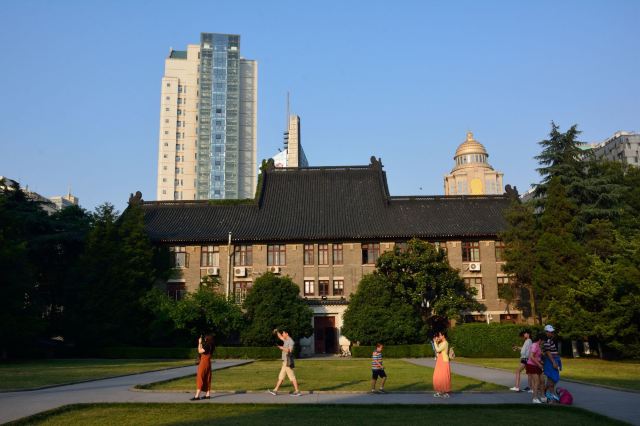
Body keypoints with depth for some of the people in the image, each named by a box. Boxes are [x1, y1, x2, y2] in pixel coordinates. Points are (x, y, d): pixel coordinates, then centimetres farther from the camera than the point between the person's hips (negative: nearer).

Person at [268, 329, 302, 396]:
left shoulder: (290, 341, -13)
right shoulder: (286, 340, 15)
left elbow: (290, 350, -25)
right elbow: (280, 337, 33)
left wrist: (281, 348, -23)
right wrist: (277, 332, 19)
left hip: (288, 362, -10)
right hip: (285, 361, 10)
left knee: (292, 377, -7)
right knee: (281, 376, 11)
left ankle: (297, 391, -5)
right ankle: (275, 390, 15)